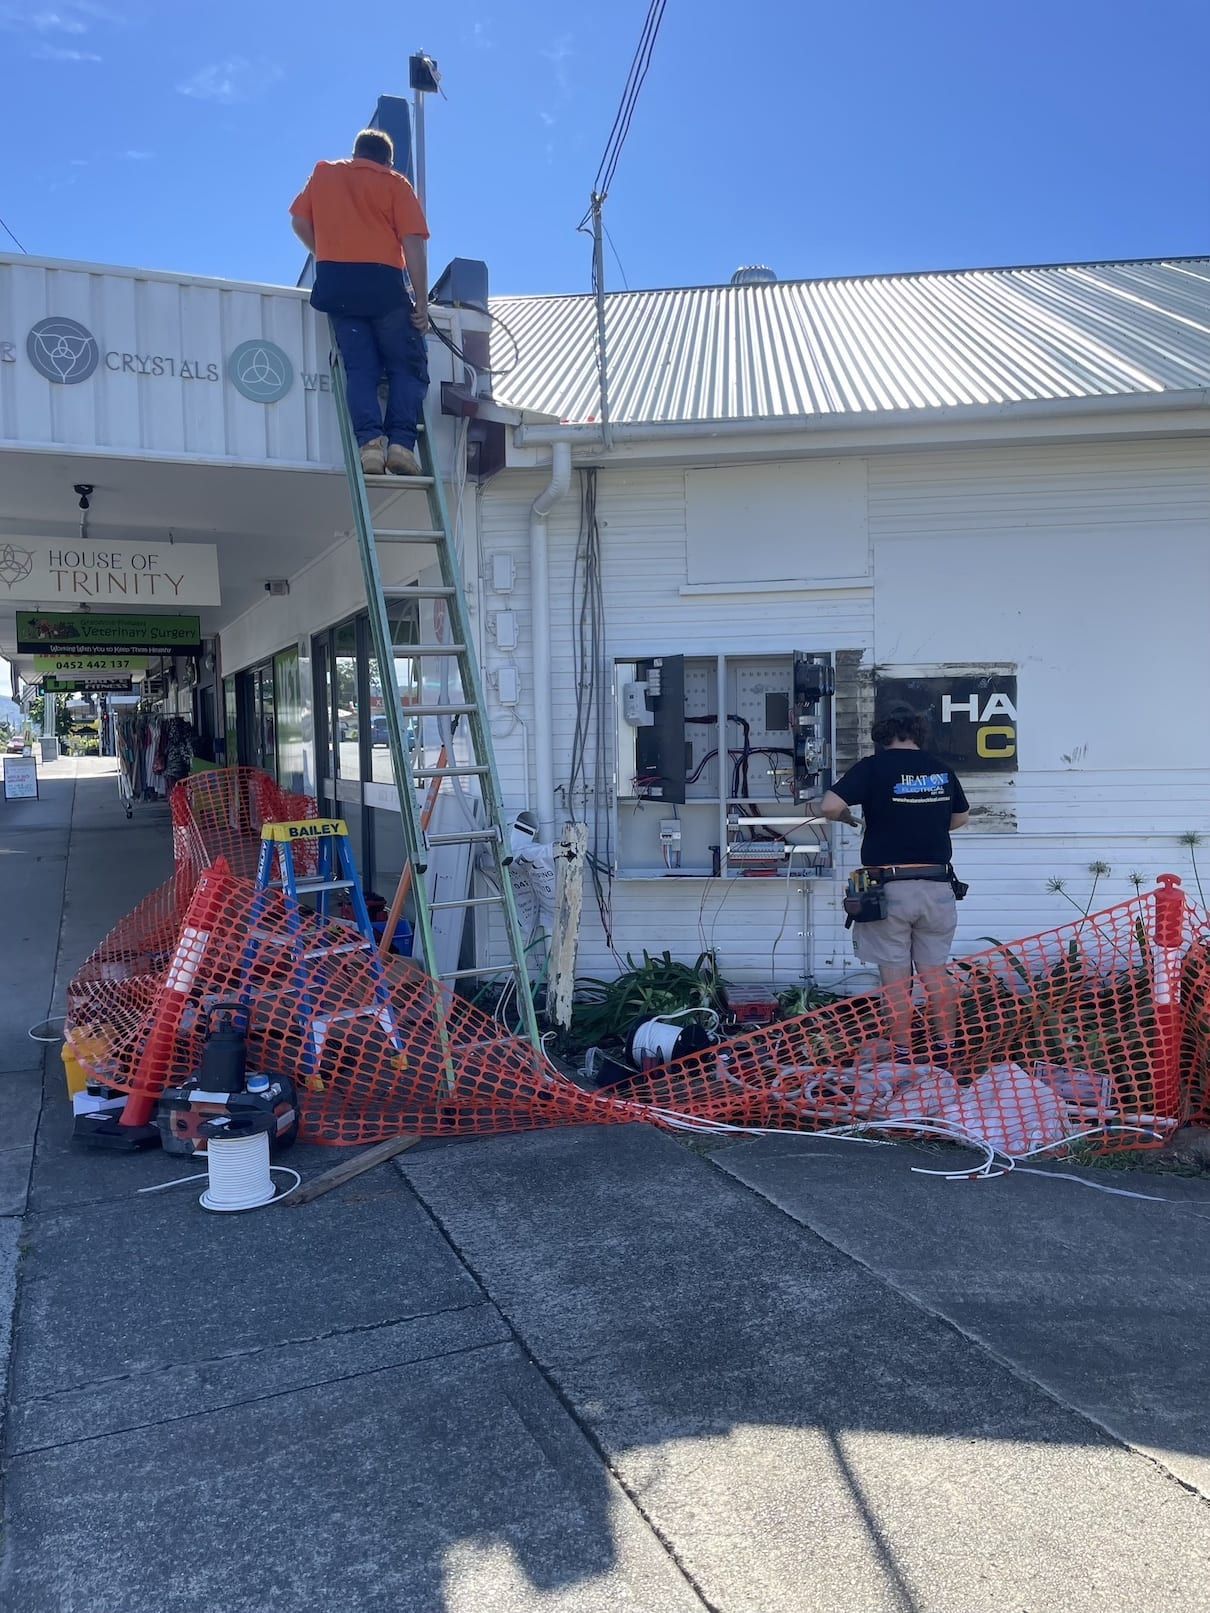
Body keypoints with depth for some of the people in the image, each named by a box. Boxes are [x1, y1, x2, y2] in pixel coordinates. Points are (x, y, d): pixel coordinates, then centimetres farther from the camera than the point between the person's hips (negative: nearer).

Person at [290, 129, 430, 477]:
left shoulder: (323, 174, 19)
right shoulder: (395, 184, 9)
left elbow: (300, 222, 16)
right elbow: (413, 242, -1)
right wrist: (421, 301, -3)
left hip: (334, 283, 3)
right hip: (382, 282, -3)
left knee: (359, 367, 2)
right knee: (407, 367, 4)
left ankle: (369, 440, -19)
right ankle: (401, 441, -13)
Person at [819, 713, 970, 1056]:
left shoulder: (874, 766, -5)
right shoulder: (941, 769, 8)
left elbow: (829, 806, -15)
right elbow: (961, 818, 22)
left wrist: (847, 819, 6)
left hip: (889, 887, -4)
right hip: (937, 887, 4)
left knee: (896, 977, 5)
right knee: (936, 972, 14)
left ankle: (902, 1051, 11)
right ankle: (946, 1047, 20)